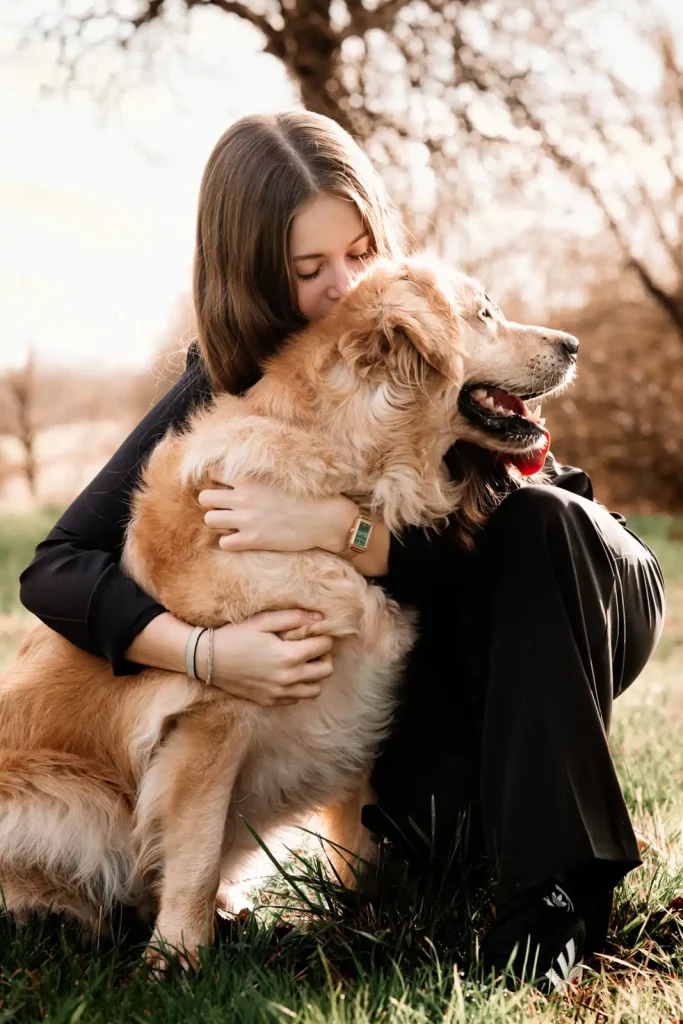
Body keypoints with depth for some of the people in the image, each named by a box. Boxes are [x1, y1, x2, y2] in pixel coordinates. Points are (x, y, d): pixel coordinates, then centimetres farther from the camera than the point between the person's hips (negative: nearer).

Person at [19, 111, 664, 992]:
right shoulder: (222, 390, -15)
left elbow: (508, 526, -26)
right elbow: (54, 570, -20)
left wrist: (336, 526, -40)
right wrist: (208, 650, -37)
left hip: (573, 606, 0)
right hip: (432, 664, 0)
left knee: (538, 522, -33)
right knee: (419, 807, -31)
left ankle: (552, 881, -30)